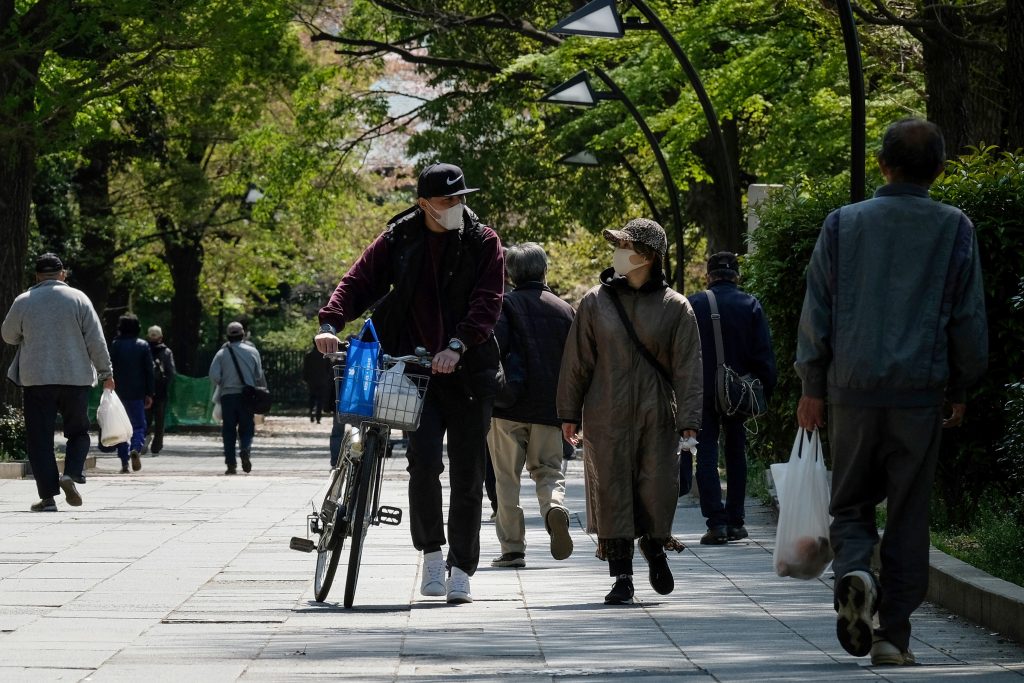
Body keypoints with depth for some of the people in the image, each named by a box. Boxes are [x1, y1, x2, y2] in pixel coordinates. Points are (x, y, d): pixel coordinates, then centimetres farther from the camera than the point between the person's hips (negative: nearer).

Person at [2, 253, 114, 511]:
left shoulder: (23, 302, 1)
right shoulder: (77, 298, -1)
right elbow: (96, 340, -1)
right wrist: (106, 373, 8)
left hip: (36, 380, 0)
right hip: (75, 378, 0)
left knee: (40, 440, 4)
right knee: (78, 432, 16)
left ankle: (48, 496, -2)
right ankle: (72, 474, -9)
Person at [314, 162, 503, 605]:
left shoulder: (482, 242, 2)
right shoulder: (399, 240, 4)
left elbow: (487, 302, -8)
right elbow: (359, 282, -1)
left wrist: (457, 345, -23)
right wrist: (330, 322, -19)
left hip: (468, 370, 0)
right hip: (415, 369, 0)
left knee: (467, 475, 3)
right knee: (424, 460, -16)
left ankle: (461, 569, 12)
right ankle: (431, 552, 3)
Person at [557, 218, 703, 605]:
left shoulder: (675, 308, 1)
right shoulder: (596, 302, 4)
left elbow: (688, 368, 0)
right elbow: (577, 360, 8)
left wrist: (688, 421, -8)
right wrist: (569, 413, 5)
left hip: (657, 417, -1)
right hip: (606, 417, 1)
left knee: (658, 490, -1)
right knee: (611, 491, -2)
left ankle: (654, 548, 31)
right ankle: (622, 577, 5)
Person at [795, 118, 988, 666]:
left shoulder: (842, 224, 2)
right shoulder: (955, 230, 1)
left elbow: (816, 313, 3)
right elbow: (970, 320, 3)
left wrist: (813, 388, 10)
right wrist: (960, 390, 14)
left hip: (853, 392, 0)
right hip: (922, 394, 0)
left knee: (850, 502, 13)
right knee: (908, 516, 6)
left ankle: (854, 570, -18)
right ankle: (893, 636, 4)